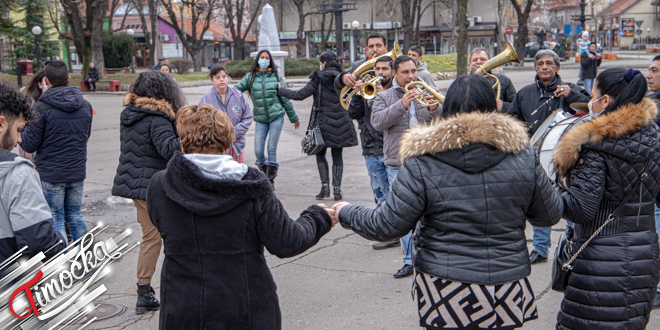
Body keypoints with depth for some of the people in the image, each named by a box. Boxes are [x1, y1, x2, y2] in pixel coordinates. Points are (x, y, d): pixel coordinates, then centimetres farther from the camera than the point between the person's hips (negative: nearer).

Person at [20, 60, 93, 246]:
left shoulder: (41, 107, -15)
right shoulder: (85, 106, 2)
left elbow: (29, 145, -10)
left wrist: (21, 132, 8)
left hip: (51, 174, -5)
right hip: (78, 171, 5)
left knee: (56, 220, 5)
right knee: (74, 216, 18)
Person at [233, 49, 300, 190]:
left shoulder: (275, 76, 7)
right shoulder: (250, 77, 6)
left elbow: (285, 98, 11)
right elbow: (235, 89, -2)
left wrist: (294, 118, 15)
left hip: (276, 116, -1)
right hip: (260, 119, 1)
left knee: (272, 149, -2)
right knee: (258, 151, -3)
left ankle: (270, 180, 9)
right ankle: (265, 171, 23)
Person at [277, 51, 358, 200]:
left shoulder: (318, 79, -8)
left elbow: (300, 94, -10)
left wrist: (280, 90, 0)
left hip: (324, 123, -3)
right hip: (342, 124, 3)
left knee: (320, 154, 11)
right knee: (337, 155, 10)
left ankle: (325, 186, 0)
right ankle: (337, 188, 5)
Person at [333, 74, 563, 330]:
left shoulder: (422, 164, -14)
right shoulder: (523, 157, -6)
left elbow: (386, 226, -9)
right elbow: (550, 215, 5)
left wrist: (346, 213, 9)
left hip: (446, 290, -2)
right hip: (507, 288, 2)